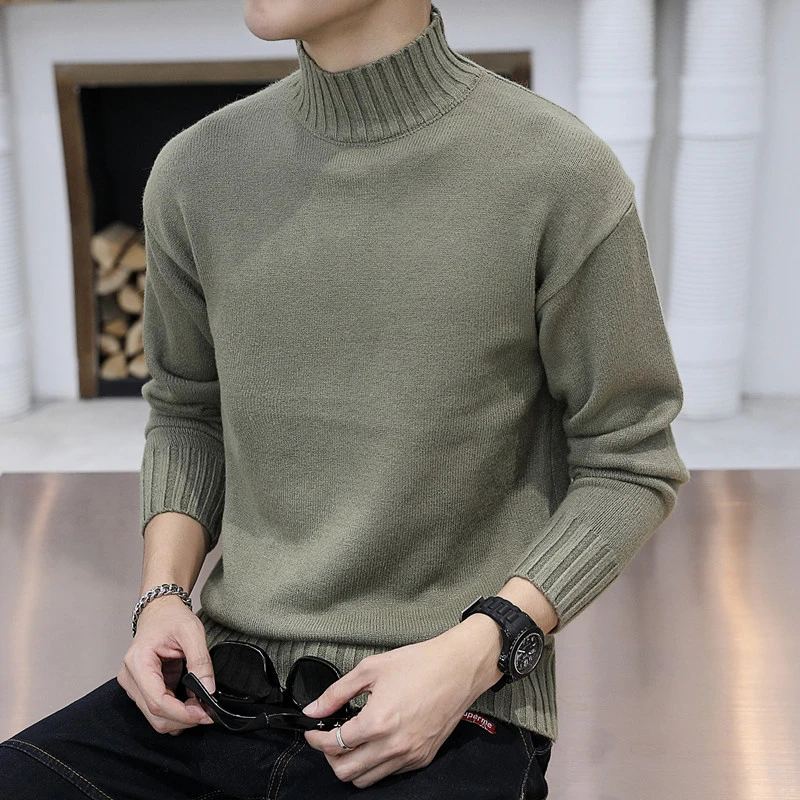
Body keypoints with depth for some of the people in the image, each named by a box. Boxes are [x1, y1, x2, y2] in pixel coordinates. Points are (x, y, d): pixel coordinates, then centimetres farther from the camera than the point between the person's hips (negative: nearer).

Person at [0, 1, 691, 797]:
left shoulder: (560, 176, -10)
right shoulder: (195, 172, 4)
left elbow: (629, 466, -2)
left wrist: (476, 652, -14)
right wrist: (163, 593, 1)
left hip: (460, 711, -4)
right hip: (230, 680, 4)